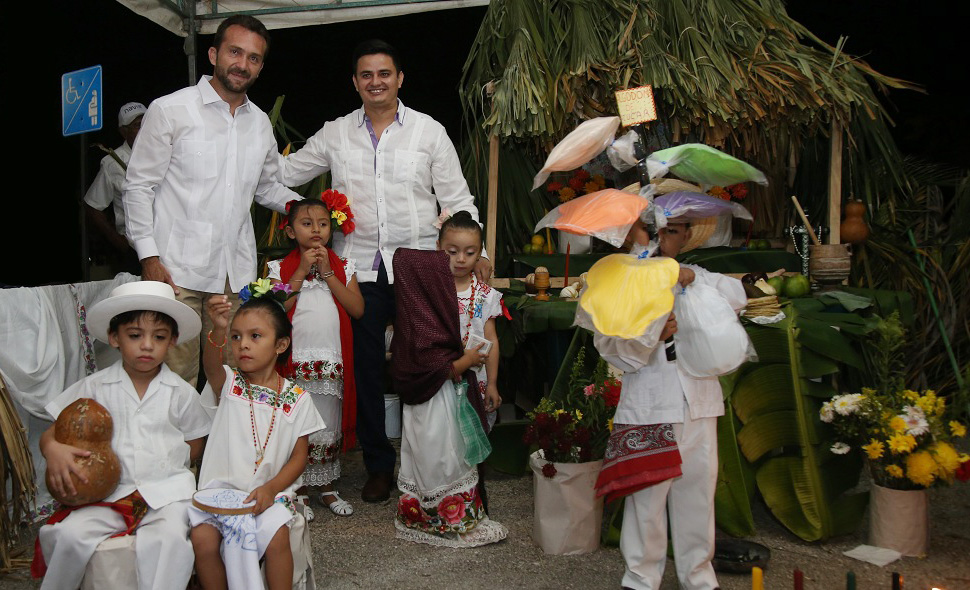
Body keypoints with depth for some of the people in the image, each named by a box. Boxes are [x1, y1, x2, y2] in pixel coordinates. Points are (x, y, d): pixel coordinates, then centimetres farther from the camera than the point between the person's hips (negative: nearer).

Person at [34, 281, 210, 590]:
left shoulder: (181, 393, 5)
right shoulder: (95, 387, 6)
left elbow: (195, 443, 12)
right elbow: (52, 433, 8)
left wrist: (167, 466, -3)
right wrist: (53, 449, -15)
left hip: (166, 489, -1)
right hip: (109, 491, 1)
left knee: (169, 536, -30)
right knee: (70, 535, -23)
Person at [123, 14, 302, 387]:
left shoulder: (260, 123, 13)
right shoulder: (170, 110, -1)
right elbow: (139, 186, 0)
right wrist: (149, 257, -8)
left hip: (237, 272, 5)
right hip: (177, 271, -4)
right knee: (178, 379, -3)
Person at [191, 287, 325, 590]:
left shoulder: (296, 398, 1)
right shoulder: (229, 384, 2)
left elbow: (299, 456, 2)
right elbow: (211, 366, -23)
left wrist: (271, 488, -15)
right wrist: (219, 330, -44)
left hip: (269, 493, -1)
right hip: (221, 488, 1)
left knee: (277, 536, -27)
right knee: (202, 538, -23)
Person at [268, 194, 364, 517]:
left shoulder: (343, 267, 7)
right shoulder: (281, 268, 3)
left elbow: (357, 309, -6)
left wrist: (327, 273, -9)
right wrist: (302, 272, -12)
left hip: (332, 363, 2)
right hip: (293, 361, -2)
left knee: (329, 427, 11)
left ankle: (327, 488, 25)